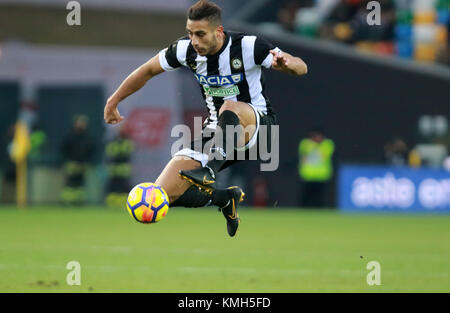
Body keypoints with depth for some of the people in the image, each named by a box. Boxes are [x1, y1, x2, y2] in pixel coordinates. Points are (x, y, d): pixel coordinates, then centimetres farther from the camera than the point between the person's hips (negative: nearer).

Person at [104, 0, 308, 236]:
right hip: (215, 130, 5)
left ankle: (208, 172, -54)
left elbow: (301, 68, -15)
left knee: (229, 107, -42)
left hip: (256, 122, -5)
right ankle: (224, 198, 10)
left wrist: (286, 63, -39)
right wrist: (113, 101, 16)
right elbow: (148, 70, 12)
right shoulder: (185, 50, -6)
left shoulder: (247, 46, -17)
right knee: (161, 196, -11)